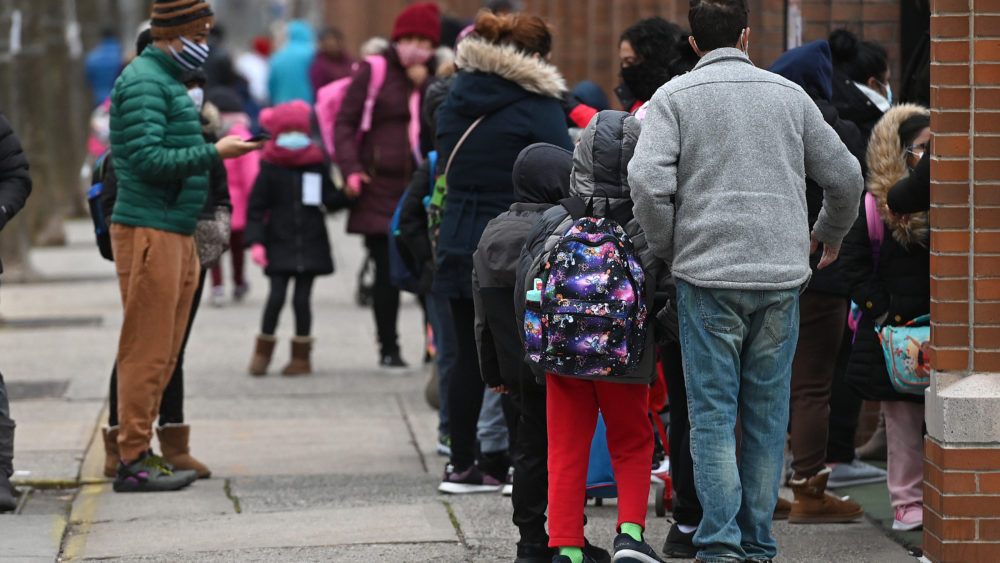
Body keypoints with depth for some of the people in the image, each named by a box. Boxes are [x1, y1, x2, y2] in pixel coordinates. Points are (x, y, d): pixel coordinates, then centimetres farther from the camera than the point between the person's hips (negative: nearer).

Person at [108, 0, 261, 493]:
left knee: (163, 353, 11)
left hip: (173, 232, 10)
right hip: (149, 232, -10)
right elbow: (147, 158, -21)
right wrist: (213, 153, -20)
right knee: (147, 351, -8)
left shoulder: (168, 81, 19)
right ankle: (133, 462, -6)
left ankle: (139, 452, 16)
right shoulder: (144, 82, -12)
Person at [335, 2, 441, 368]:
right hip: (381, 188, -2)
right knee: (388, 272, -2)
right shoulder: (373, 72, 4)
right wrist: (351, 170, -8)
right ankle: (388, 348, 10)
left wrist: (426, 86, -7)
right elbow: (345, 122, 2)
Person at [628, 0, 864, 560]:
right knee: (768, 416, 8)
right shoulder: (790, 94, 10)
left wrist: (667, 248, 4)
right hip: (781, 278, 2)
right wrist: (830, 233, 31)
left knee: (713, 415, 0)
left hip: (707, 275, -2)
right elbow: (846, 176, 13)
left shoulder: (675, 96, 1)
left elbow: (649, 179, -12)